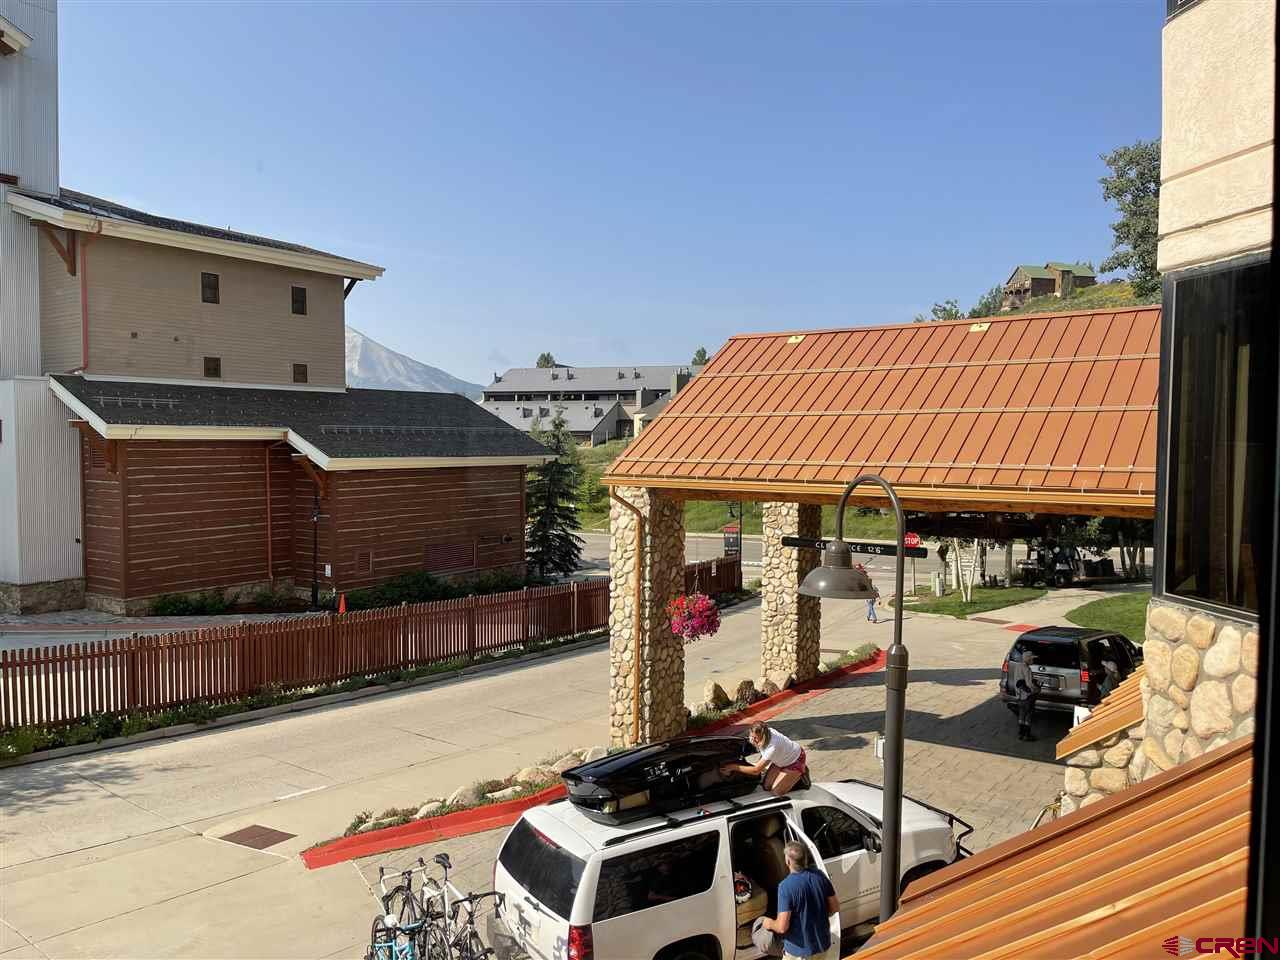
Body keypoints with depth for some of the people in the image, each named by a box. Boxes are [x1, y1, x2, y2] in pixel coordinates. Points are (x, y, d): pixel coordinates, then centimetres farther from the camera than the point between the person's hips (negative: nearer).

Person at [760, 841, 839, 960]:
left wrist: (769, 924, -4)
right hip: (823, 945, 5)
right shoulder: (820, 876, -8)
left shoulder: (786, 886, -25)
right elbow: (835, 906, 4)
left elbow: (782, 927, -25)